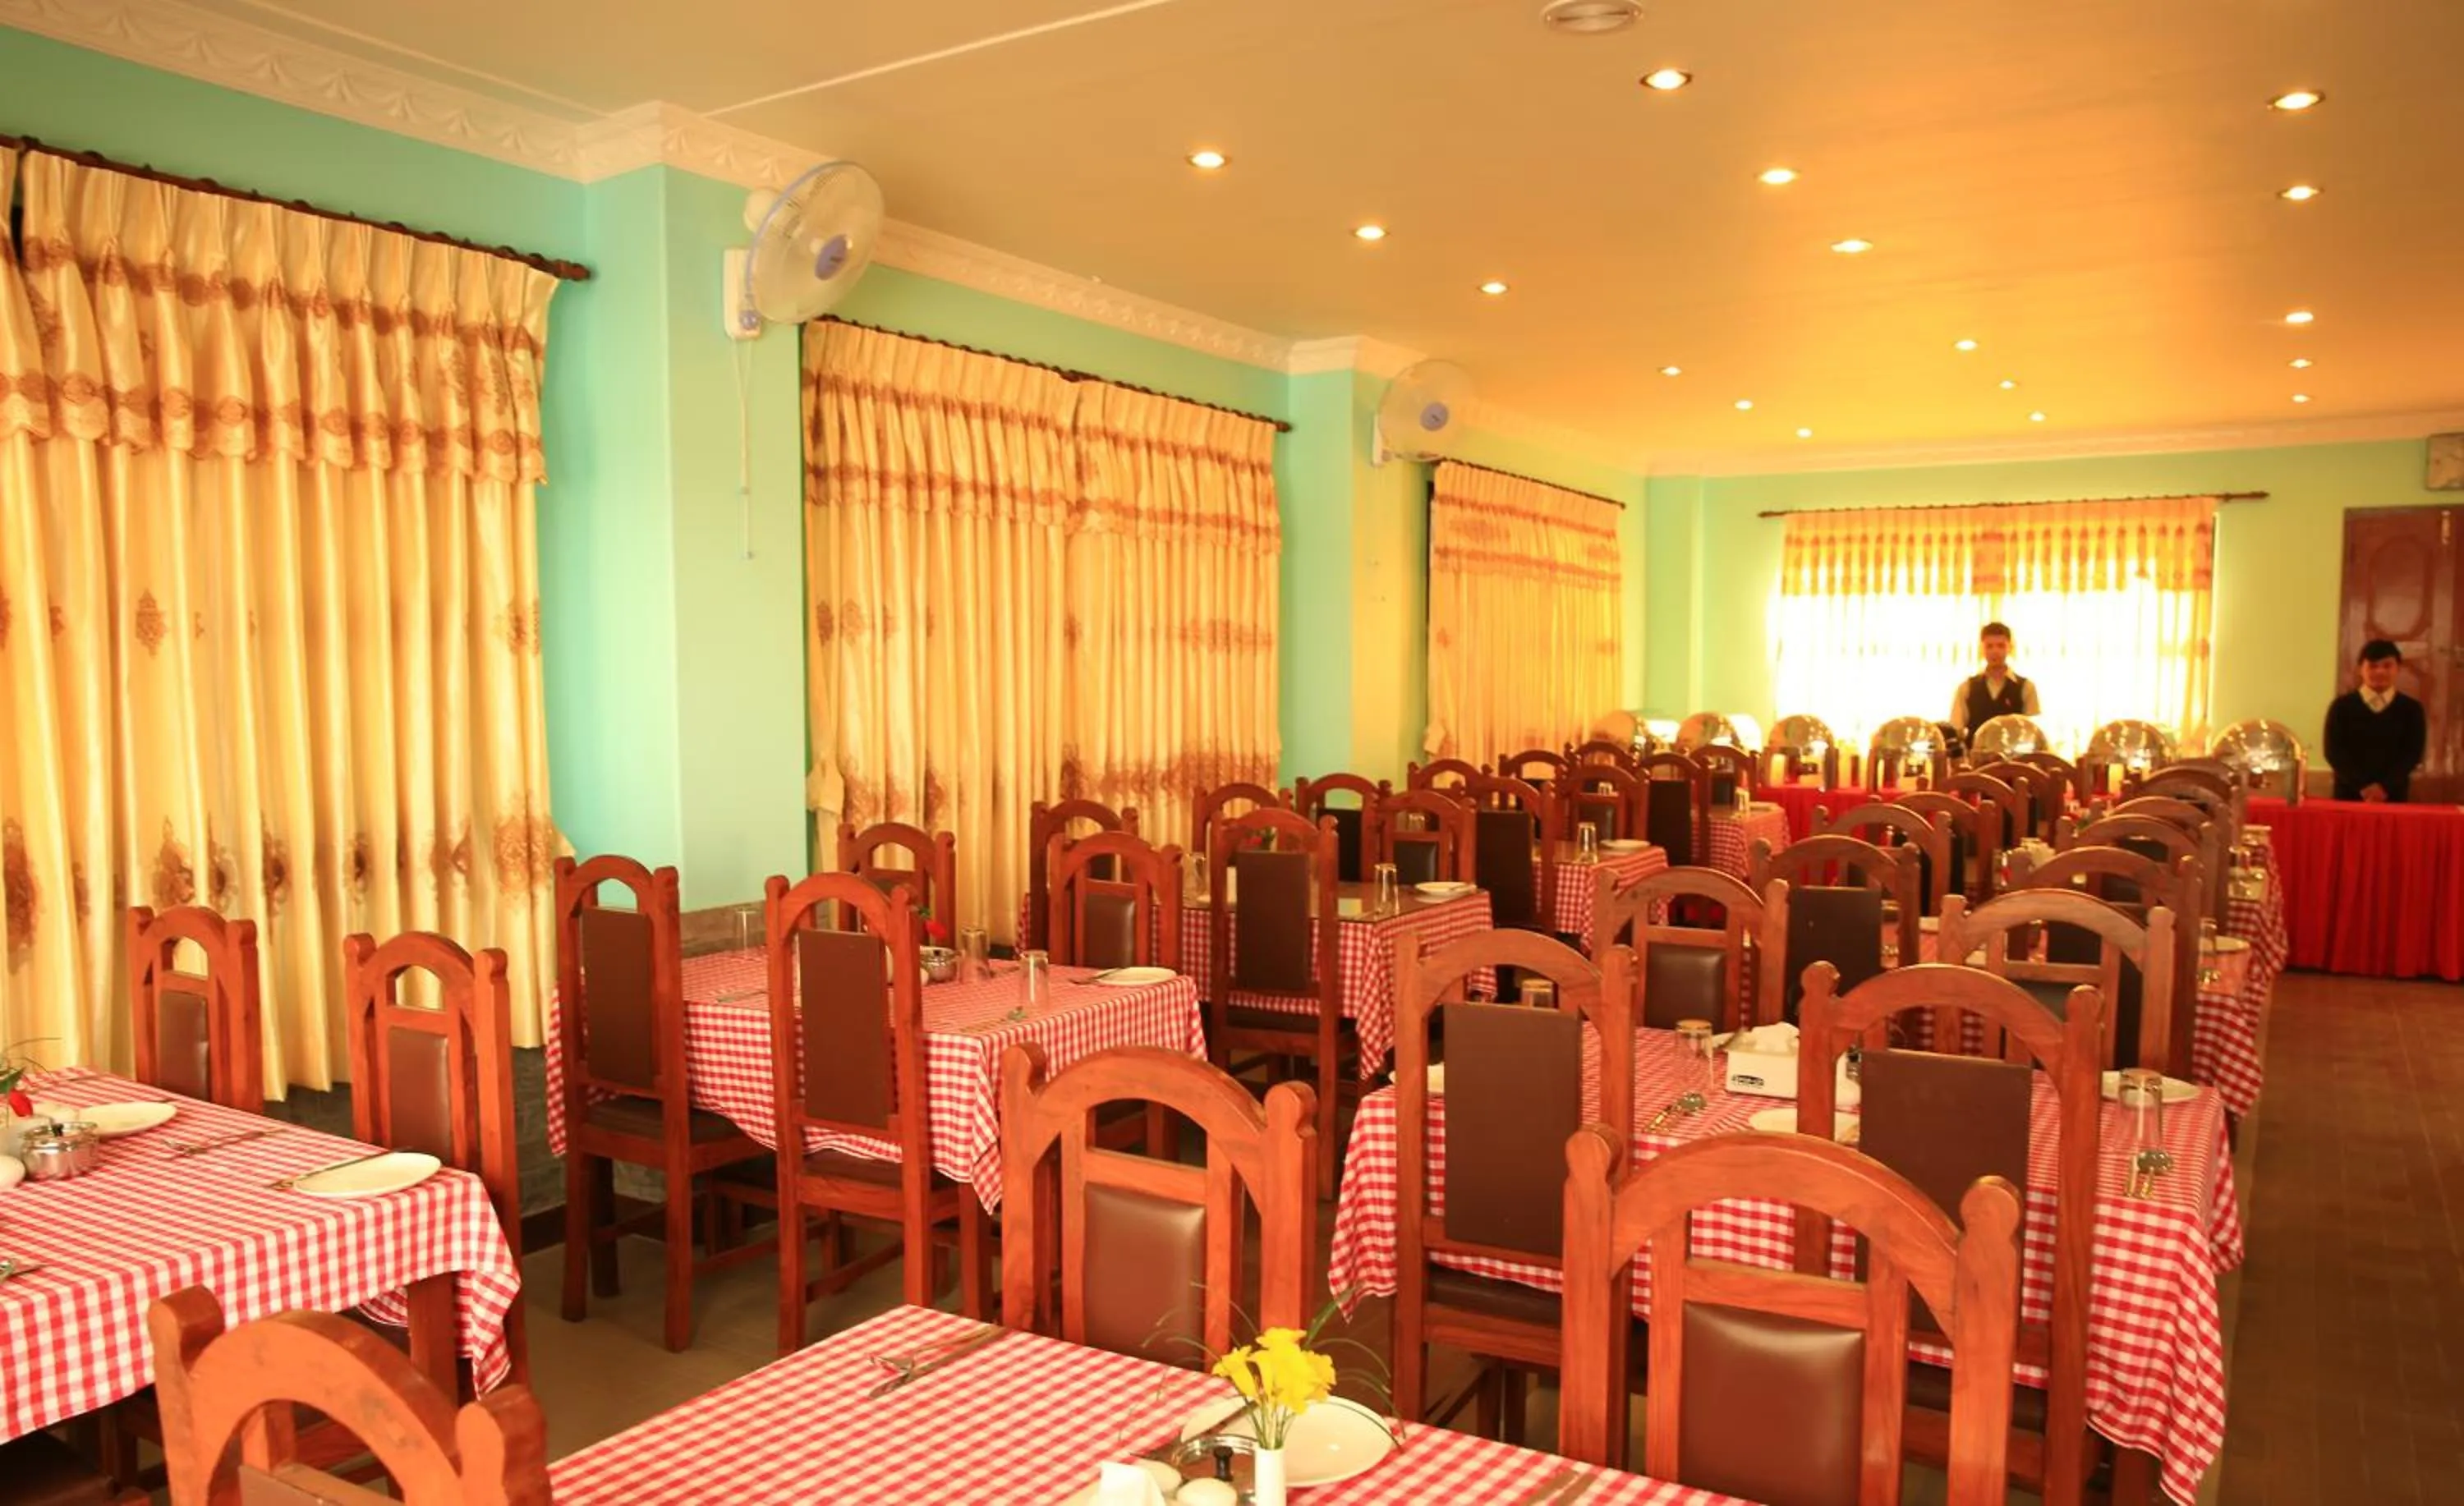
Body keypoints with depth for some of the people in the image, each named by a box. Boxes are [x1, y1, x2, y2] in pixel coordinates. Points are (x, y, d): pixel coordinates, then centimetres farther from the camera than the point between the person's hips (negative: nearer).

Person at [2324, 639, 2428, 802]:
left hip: (2393, 797, 1)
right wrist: (2362, 786, -15)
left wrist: (2385, 786, -14)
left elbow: (2413, 753, 0)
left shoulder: (2411, 709, 8)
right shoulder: (2342, 706, 3)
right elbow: (2334, 751, -4)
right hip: (2349, 794, -1)